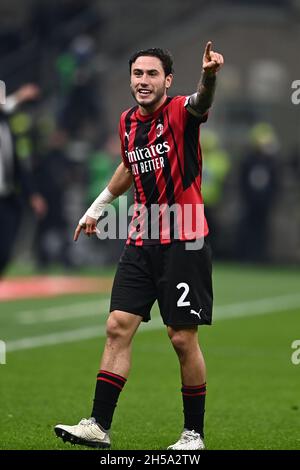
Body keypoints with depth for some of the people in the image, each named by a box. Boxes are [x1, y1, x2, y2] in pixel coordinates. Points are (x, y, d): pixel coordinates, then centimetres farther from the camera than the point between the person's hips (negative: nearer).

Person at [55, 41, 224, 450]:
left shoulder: (179, 113, -11)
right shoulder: (128, 121, 9)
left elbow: (200, 103, -36)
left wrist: (209, 77, -58)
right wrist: (98, 206, 36)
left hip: (184, 241, -6)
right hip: (141, 242, 6)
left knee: (183, 338, -2)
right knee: (118, 326, 0)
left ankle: (194, 433, 10)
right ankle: (99, 426, 2)